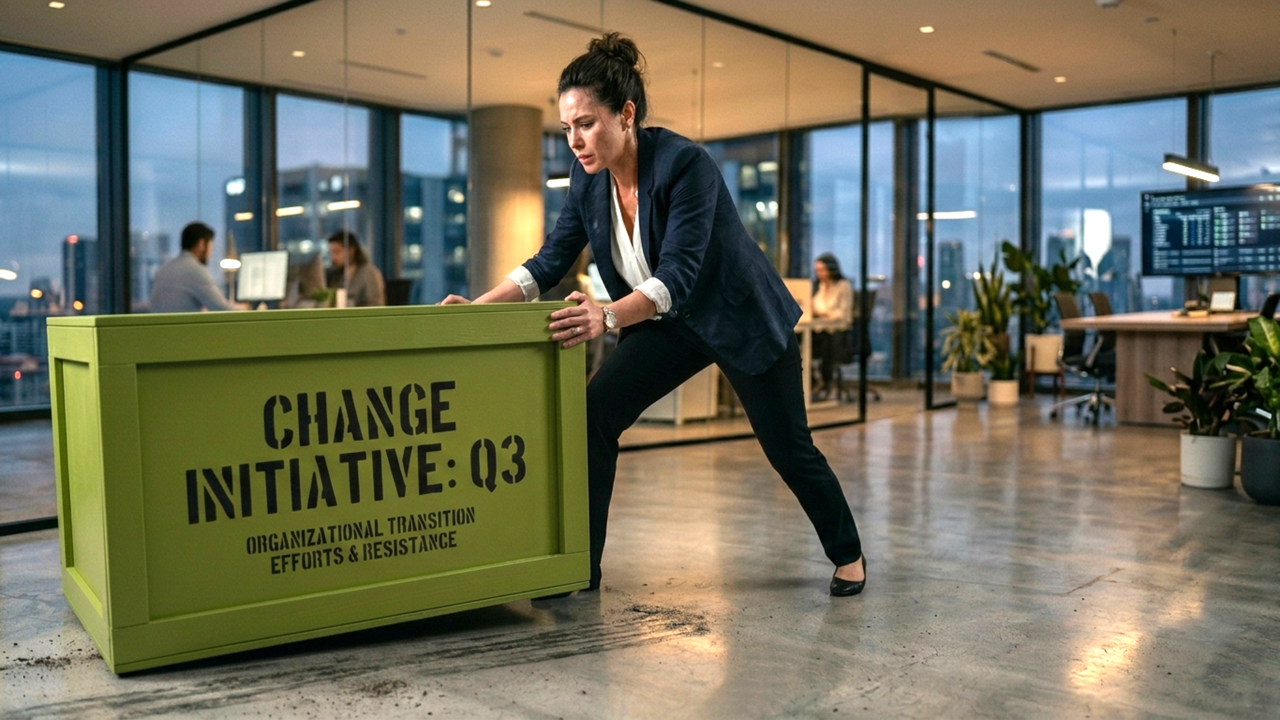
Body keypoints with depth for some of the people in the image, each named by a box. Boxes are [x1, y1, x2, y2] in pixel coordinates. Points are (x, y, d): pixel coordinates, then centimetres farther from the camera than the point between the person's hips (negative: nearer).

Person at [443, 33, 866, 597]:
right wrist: (478, 306, -17)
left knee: (788, 447, 5)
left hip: (742, 318, -5)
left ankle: (847, 555, 30)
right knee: (594, 413, -12)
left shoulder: (685, 163, -30)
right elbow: (550, 261, -6)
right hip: (669, 323, 6)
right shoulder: (589, 179, -10)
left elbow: (677, 274, -37)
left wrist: (608, 316, -51)